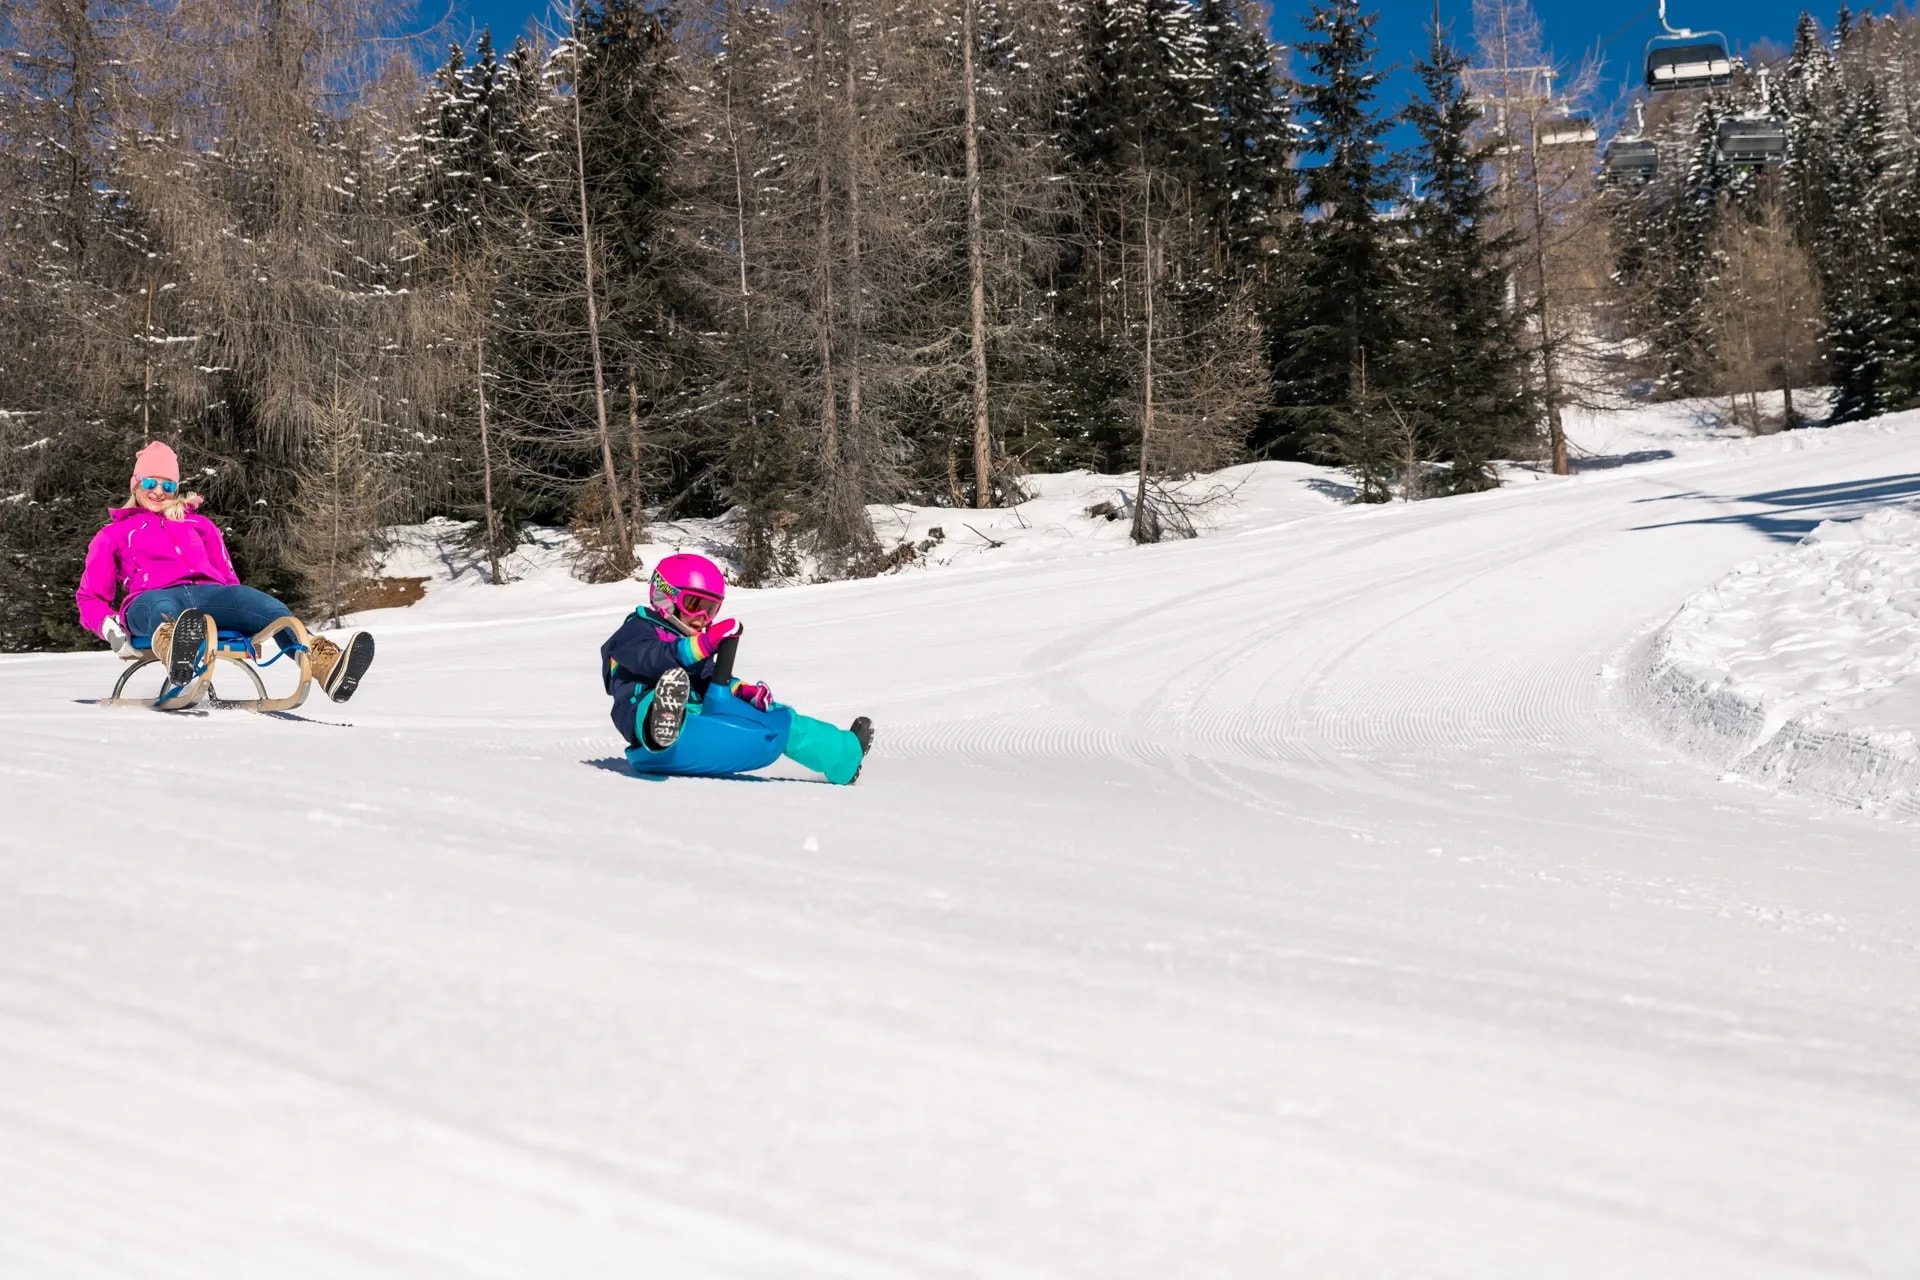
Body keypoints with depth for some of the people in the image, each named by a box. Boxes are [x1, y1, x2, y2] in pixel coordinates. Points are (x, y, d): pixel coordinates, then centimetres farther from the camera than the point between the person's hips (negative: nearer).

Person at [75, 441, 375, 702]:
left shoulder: (199, 524, 36)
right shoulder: (113, 535, 31)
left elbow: (227, 578, 28)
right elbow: (90, 598, 24)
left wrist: (246, 620, 6)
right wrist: (110, 629, 0)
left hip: (206, 593, 2)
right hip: (152, 597, -2)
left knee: (272, 610, -33)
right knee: (164, 610, -44)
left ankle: (324, 664, -64)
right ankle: (176, 653, -82)